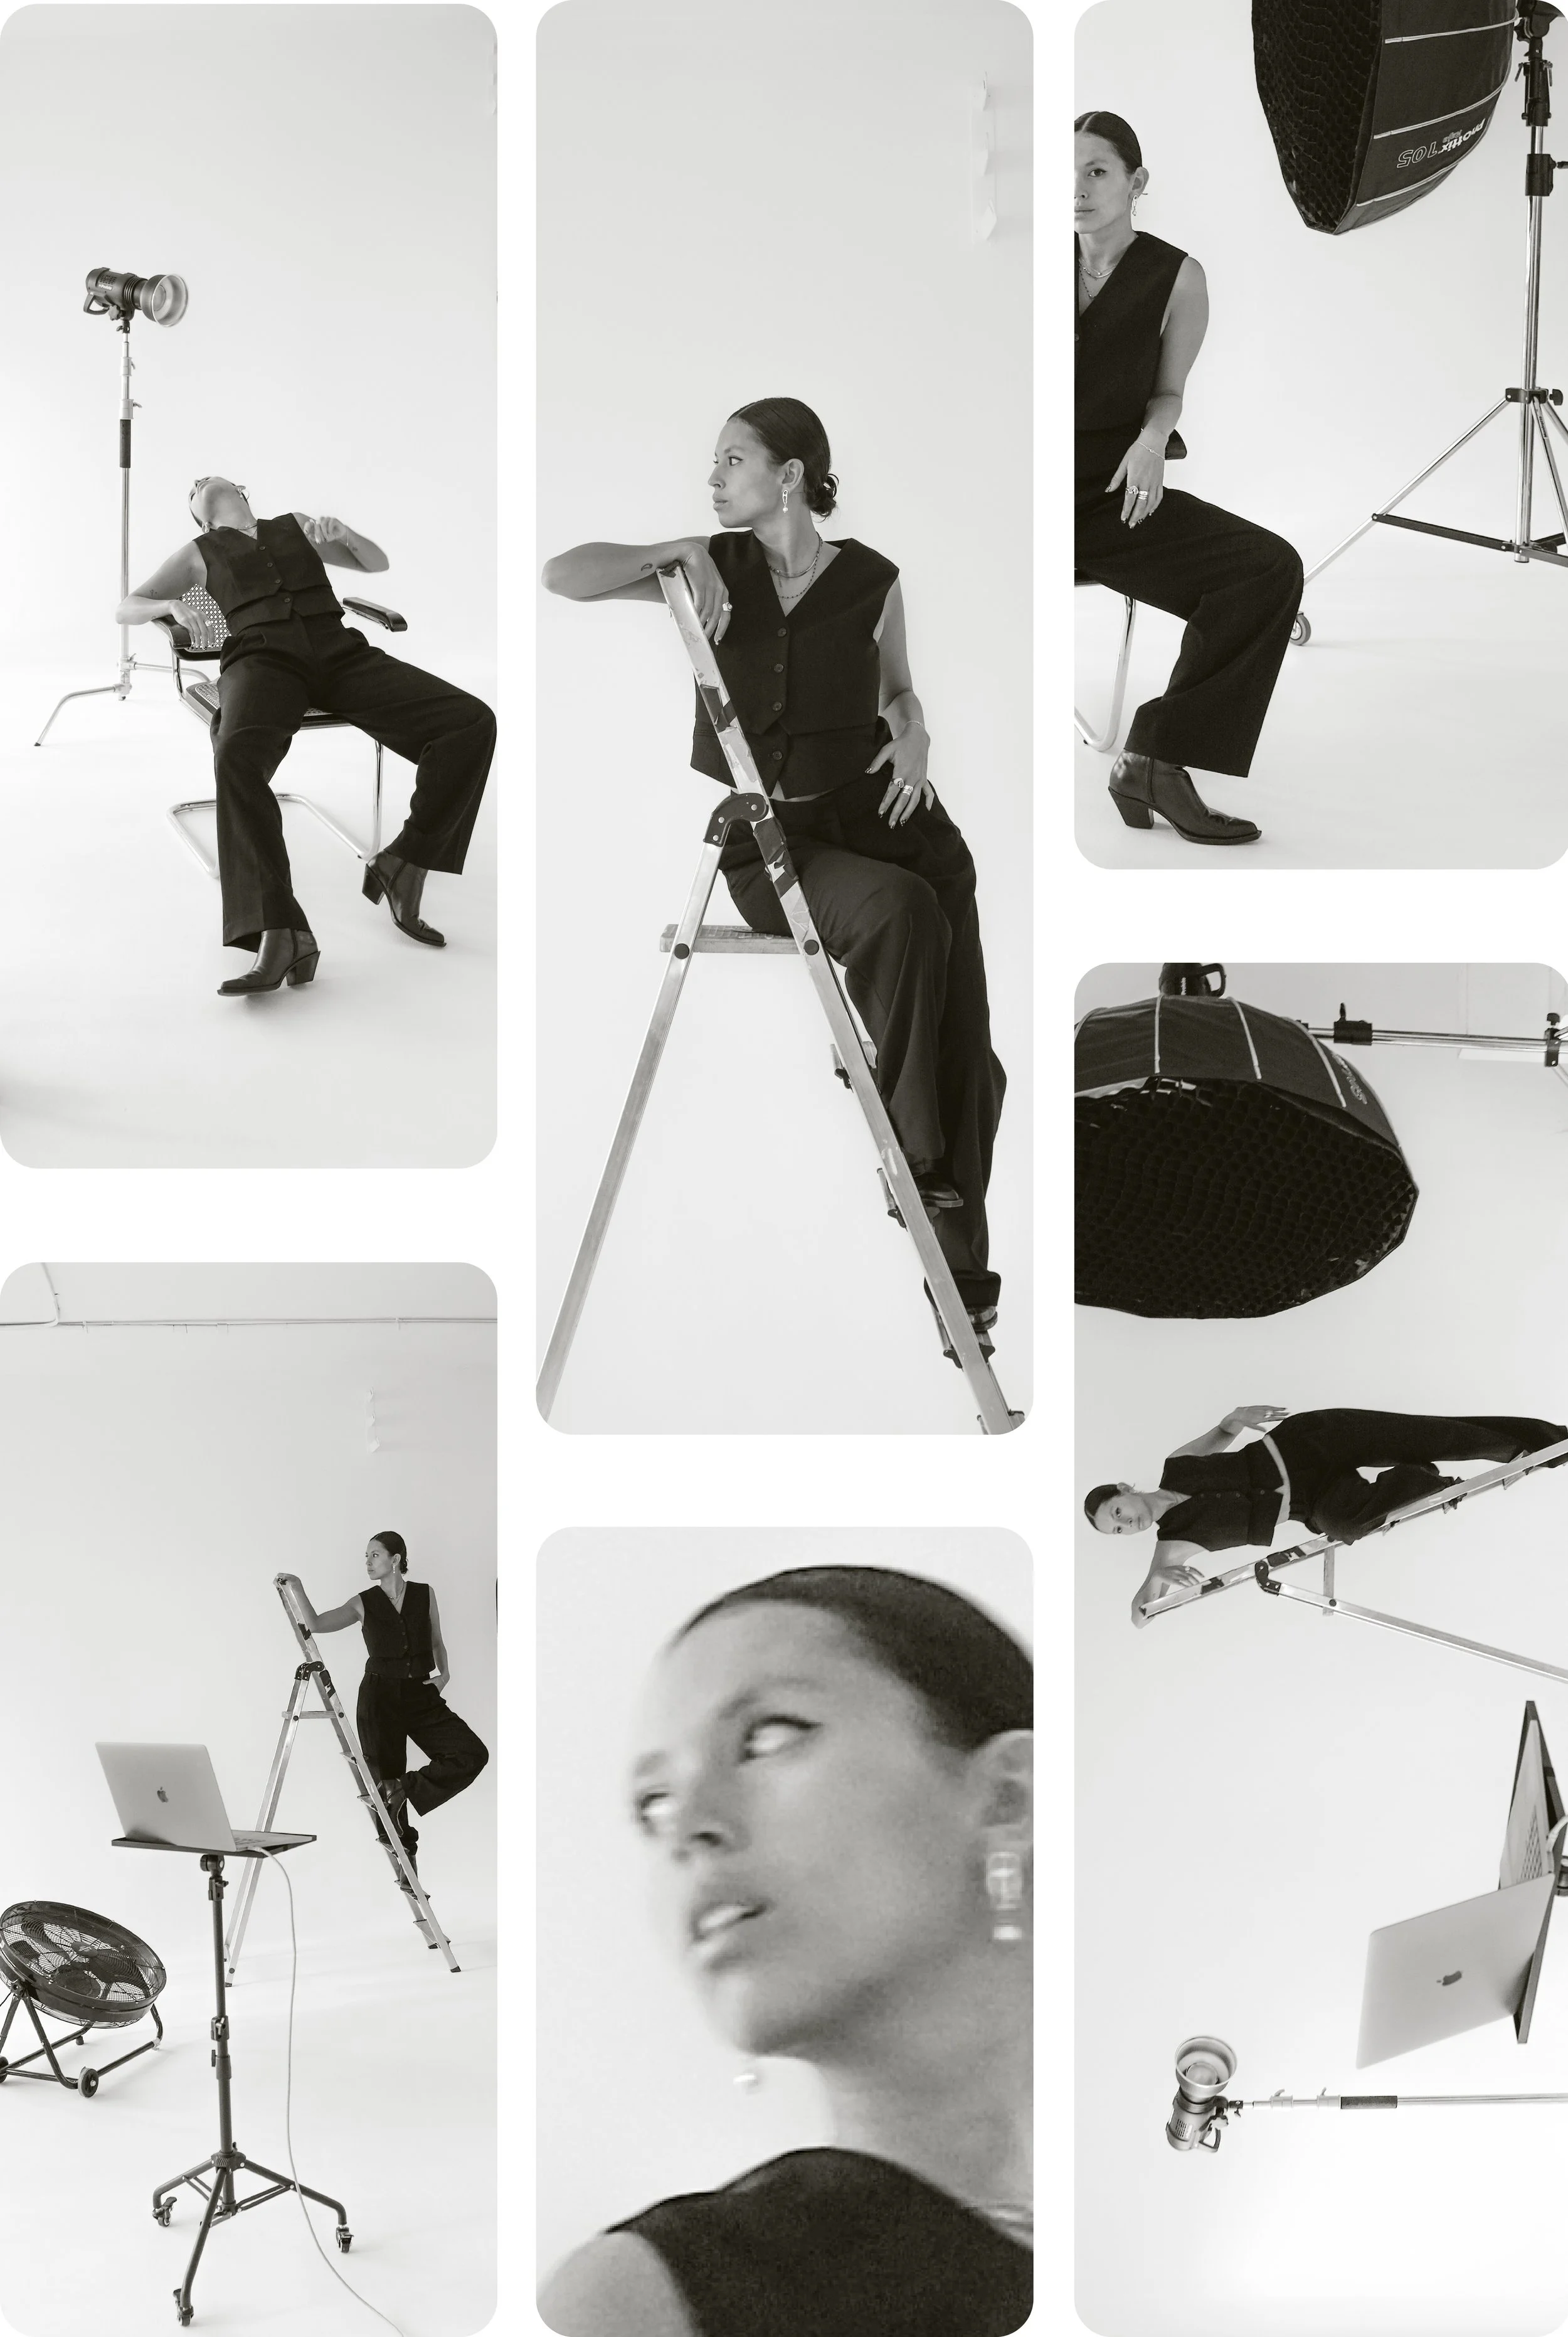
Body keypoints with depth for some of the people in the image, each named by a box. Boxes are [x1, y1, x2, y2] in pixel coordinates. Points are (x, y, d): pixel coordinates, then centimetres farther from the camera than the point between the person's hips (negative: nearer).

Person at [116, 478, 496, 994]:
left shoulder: (297, 526, 32)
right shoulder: (199, 553, 27)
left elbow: (377, 563, 25)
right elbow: (125, 610, 22)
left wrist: (342, 532, 2)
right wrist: (176, 606, -2)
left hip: (340, 655, 2)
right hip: (264, 661, -2)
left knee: (473, 724, -21)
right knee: (238, 757, -41)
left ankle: (401, 866, -10)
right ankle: (281, 937, -51)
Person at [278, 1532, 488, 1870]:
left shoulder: (424, 1595, 5)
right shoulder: (364, 1603, 3)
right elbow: (315, 1624, -7)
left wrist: (444, 1672, -1)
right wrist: (298, 1591, -20)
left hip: (422, 1695, 1)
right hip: (379, 1697, -1)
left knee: (472, 1755, -17)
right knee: (387, 1780, -1)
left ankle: (409, 1788, -2)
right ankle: (405, 1861, 11)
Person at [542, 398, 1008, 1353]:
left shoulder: (871, 581, 3)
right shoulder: (715, 568, 2)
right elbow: (563, 576, -7)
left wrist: (913, 737, -1)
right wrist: (677, 553, -16)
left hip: (871, 807, 2)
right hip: (767, 838, -1)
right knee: (900, 911, -33)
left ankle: (961, 1266, -18)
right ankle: (914, 1153, -18)